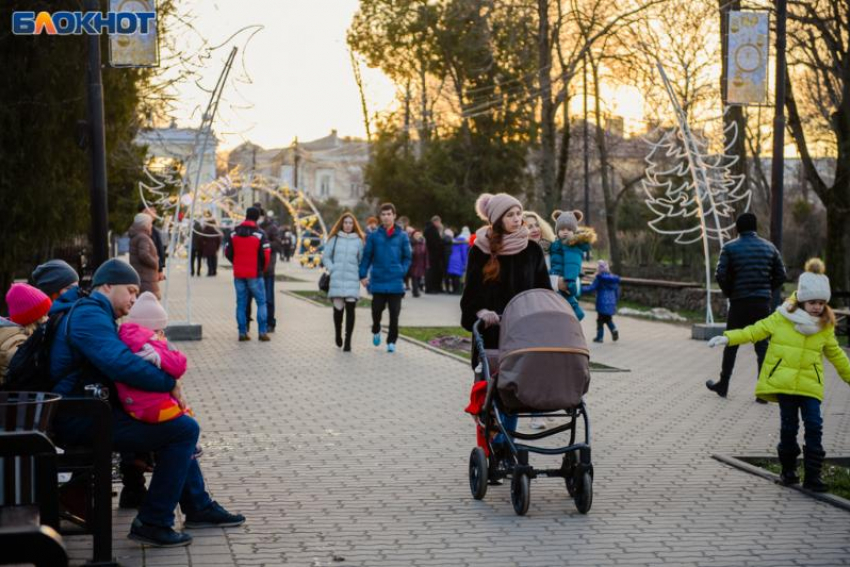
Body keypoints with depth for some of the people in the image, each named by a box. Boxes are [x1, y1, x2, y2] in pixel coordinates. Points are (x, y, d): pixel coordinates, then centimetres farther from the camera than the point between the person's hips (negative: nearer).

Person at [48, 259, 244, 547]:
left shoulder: (91, 314, 22)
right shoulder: (89, 316, -15)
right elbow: (121, 364, -30)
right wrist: (170, 384, -20)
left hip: (89, 413, 12)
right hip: (84, 421, -12)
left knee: (179, 426, 24)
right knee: (185, 429, -17)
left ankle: (198, 507, 31)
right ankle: (153, 522, -11)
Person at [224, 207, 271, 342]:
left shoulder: (234, 233, 5)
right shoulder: (259, 233, -8)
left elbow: (228, 253, 7)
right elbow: (265, 254, -10)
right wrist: (262, 269, 7)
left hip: (238, 274, 4)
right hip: (254, 274, -4)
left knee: (241, 303, 9)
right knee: (261, 302, 4)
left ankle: (242, 332, 7)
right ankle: (263, 332, -3)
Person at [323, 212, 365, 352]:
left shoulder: (359, 240, 7)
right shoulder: (334, 239, 8)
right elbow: (325, 257, 11)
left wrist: (361, 275, -1)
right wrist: (332, 269, -1)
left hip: (352, 280, 0)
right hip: (337, 280, 0)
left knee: (350, 310, -6)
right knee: (338, 308, -4)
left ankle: (348, 341, -1)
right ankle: (337, 333, 25)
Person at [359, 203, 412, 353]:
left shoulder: (402, 236, 2)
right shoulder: (374, 236, 2)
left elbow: (407, 257, 8)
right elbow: (367, 256, 4)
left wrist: (402, 272, -6)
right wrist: (363, 275, -3)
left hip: (395, 283, 0)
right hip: (378, 282, 0)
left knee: (394, 313, 2)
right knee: (377, 310, 6)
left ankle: (391, 342, 13)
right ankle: (376, 331, 35)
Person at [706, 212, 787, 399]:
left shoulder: (730, 248, -3)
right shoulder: (769, 247, 6)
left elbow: (721, 275, -10)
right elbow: (781, 276, 3)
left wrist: (729, 293, 6)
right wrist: (768, 292, 13)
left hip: (739, 302, -2)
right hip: (763, 303, 2)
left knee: (731, 344, 11)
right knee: (762, 346, 4)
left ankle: (723, 385, 20)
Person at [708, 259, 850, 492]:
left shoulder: (825, 327, 5)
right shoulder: (782, 318, -2)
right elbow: (756, 330, 4)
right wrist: (728, 338, -4)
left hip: (810, 385, 1)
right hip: (784, 382, -1)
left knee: (814, 426, -8)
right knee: (789, 426, 4)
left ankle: (812, 475, -2)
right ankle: (788, 470, 20)